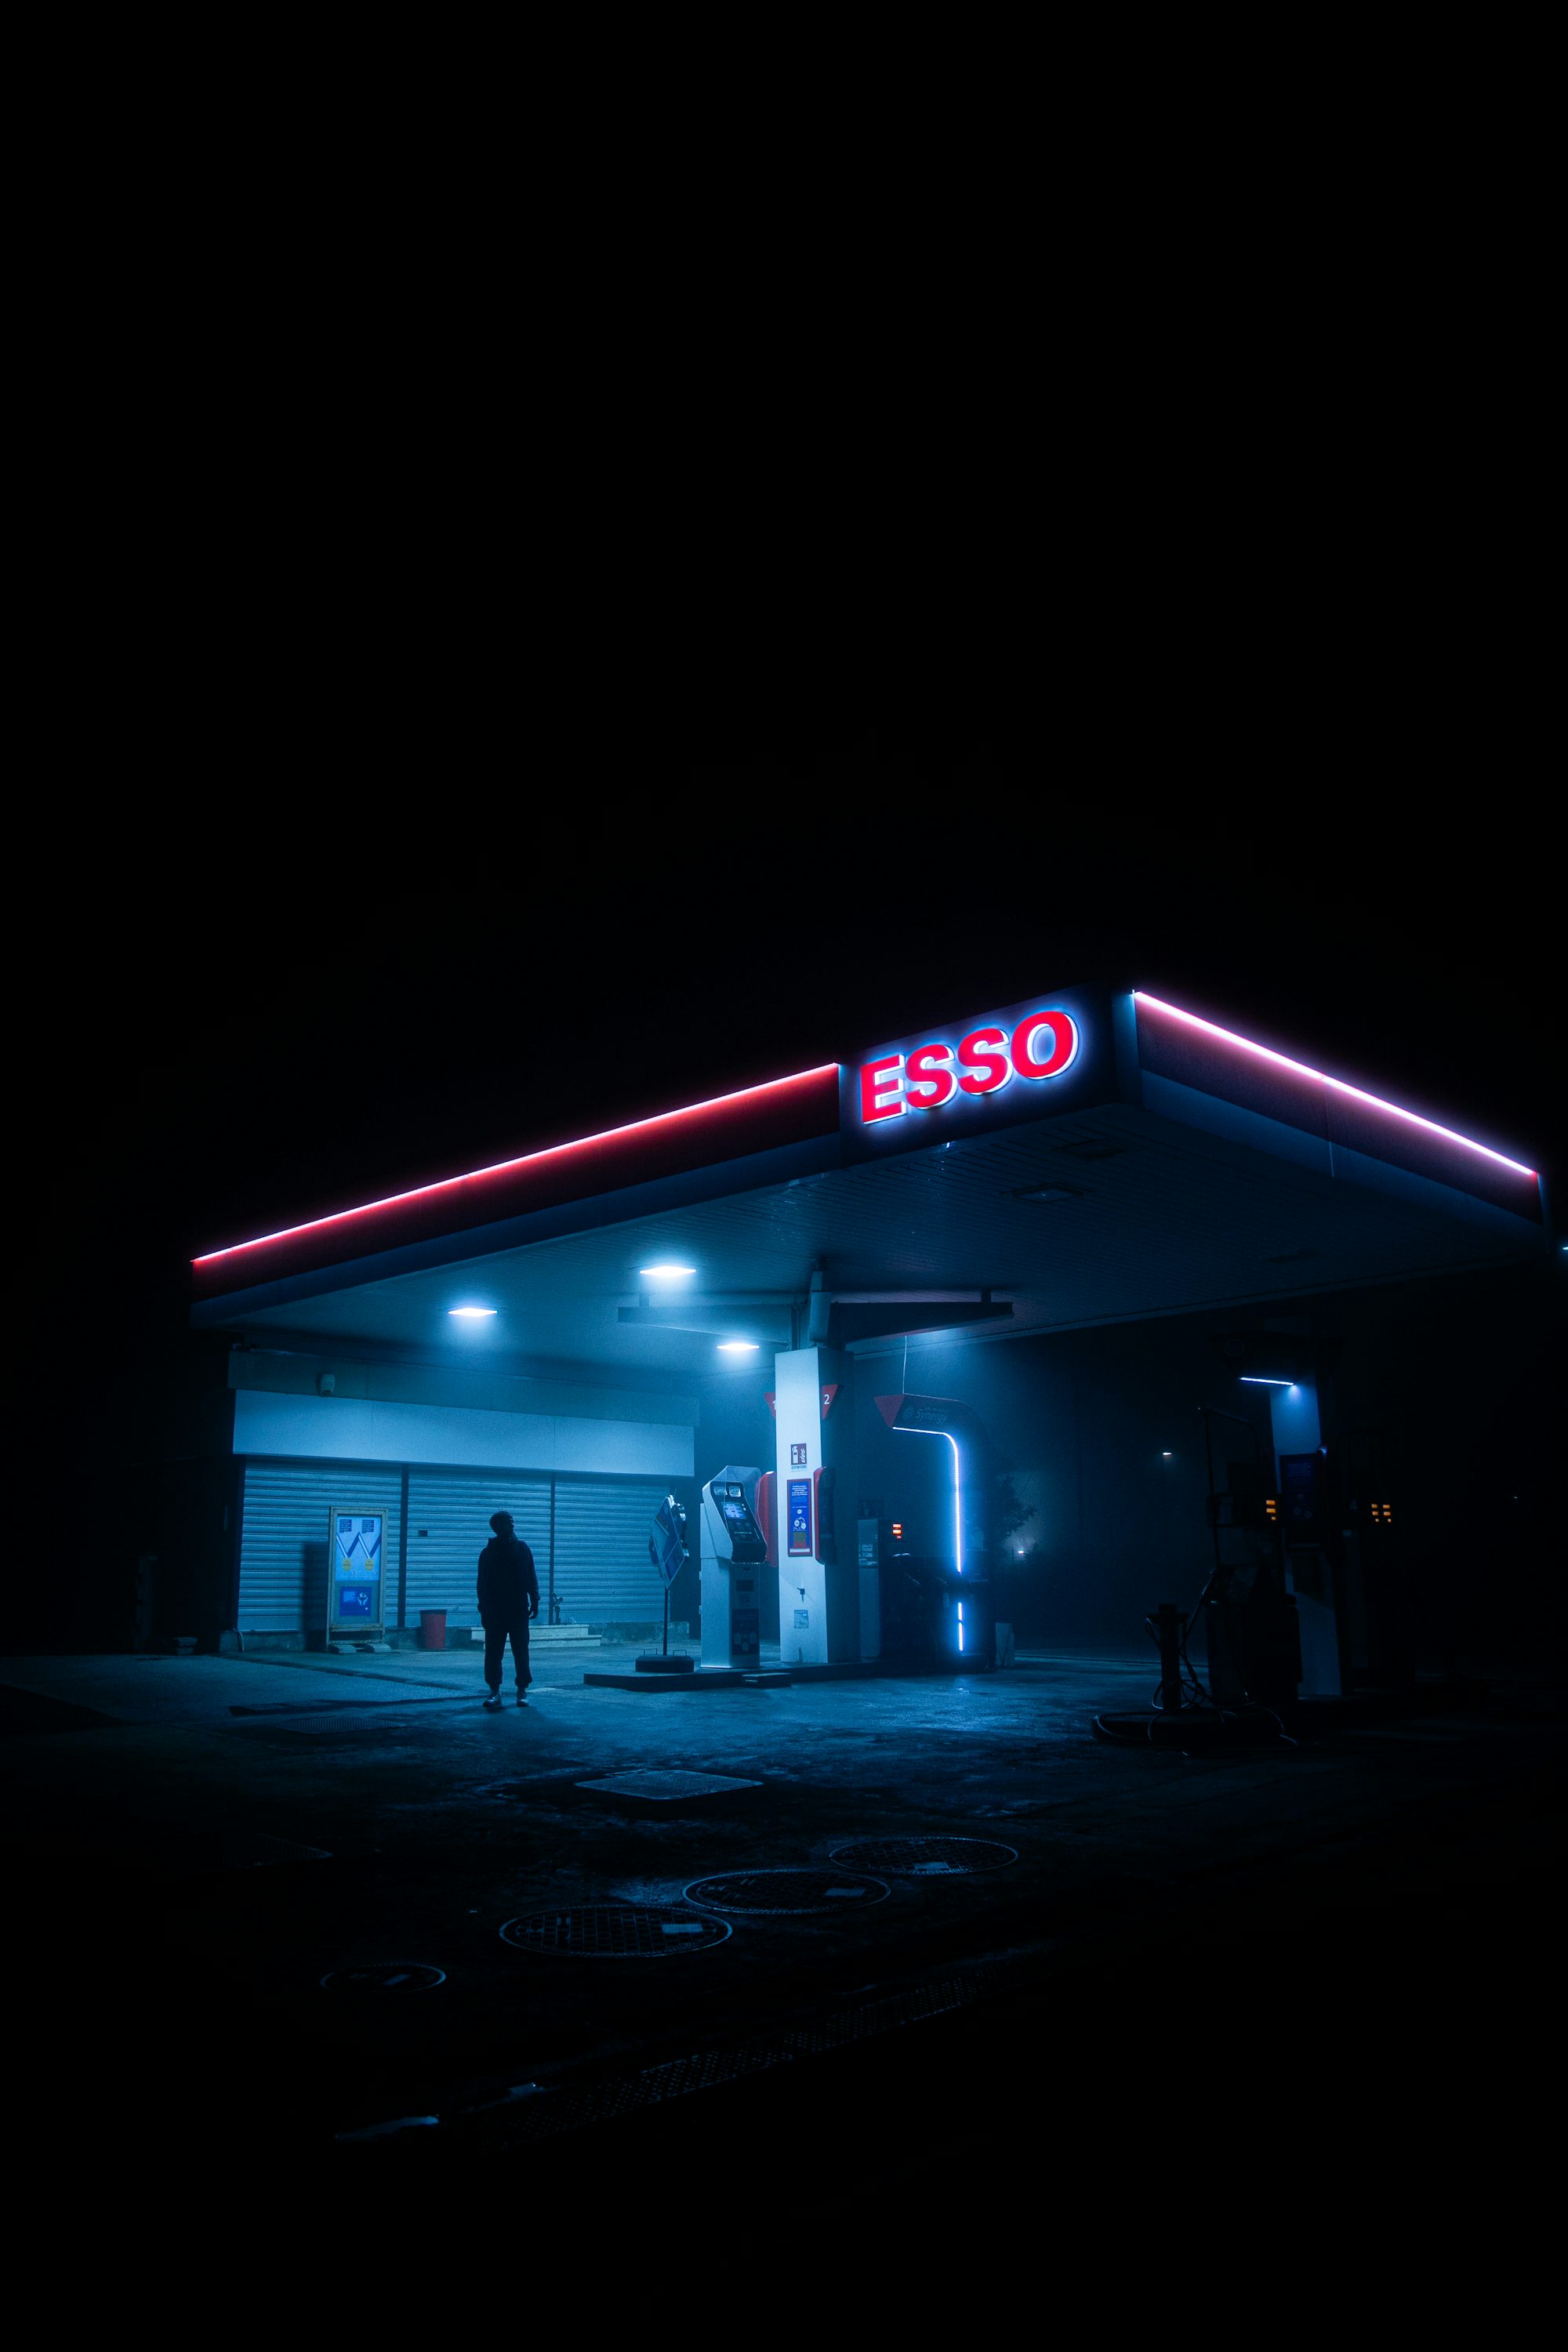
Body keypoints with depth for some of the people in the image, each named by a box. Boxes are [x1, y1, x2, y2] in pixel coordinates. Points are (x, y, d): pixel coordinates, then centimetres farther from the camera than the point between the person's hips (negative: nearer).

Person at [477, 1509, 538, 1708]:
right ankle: (494, 1690, 7)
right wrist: (483, 1609, 0)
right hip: (494, 1611, 0)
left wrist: (534, 1601, -3)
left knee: (521, 1651, 0)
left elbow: (531, 1577, 6)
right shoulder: (488, 1552, 5)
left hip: (518, 1610, 0)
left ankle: (522, 1690, 7)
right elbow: (482, 1583, 5)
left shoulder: (522, 1548, 6)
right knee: (493, 1652, -1)